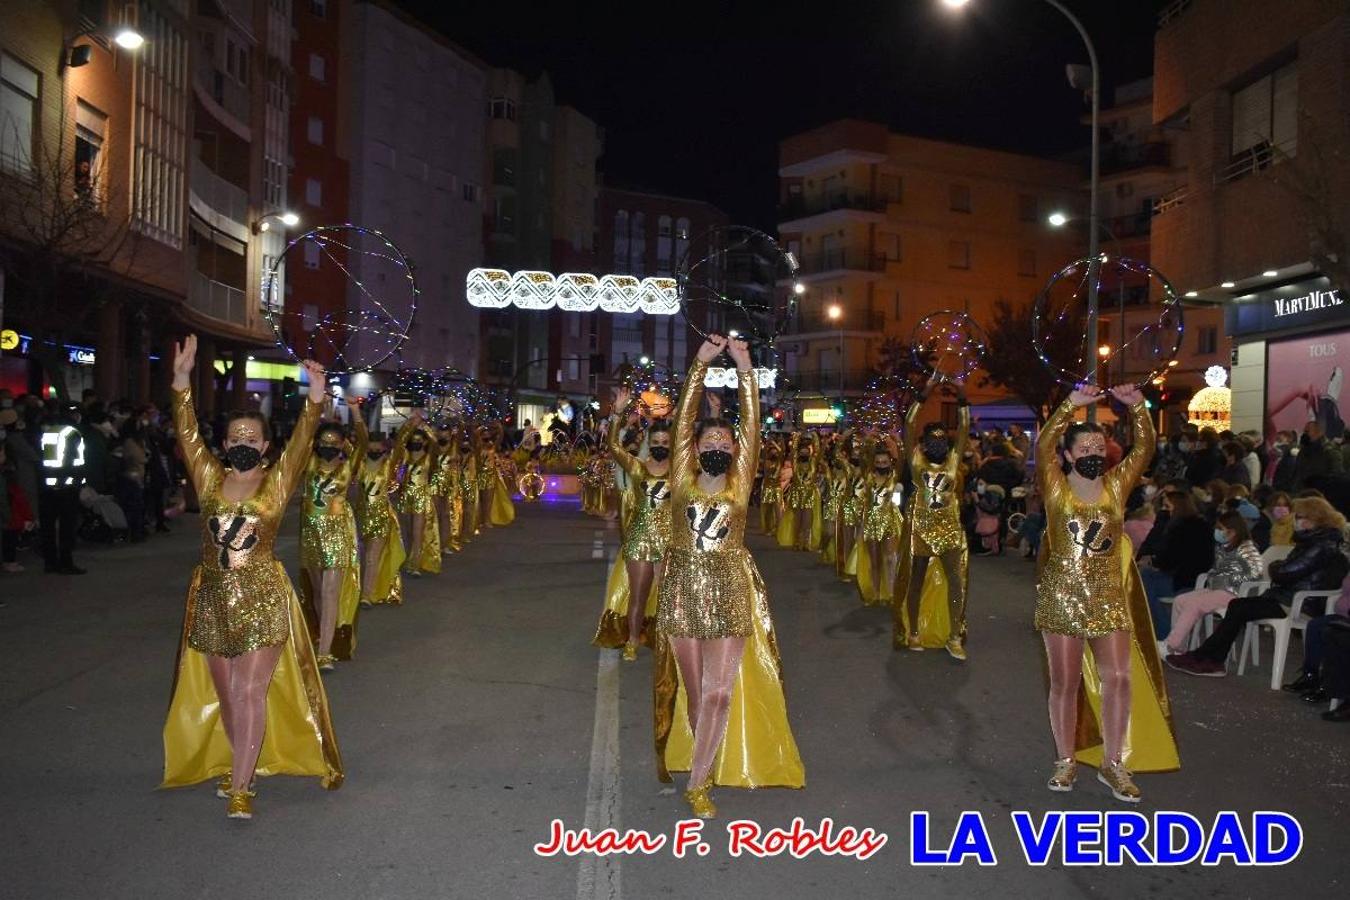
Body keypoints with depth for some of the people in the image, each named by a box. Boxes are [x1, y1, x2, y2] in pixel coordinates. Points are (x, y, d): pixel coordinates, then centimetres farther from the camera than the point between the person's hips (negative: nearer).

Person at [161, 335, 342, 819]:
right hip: (212, 598, 3)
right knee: (225, 692, 13)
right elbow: (187, 433, -7)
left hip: (262, 599, -3)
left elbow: (302, 441, -17)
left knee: (249, 691, -4)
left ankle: (240, 786, 0)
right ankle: (243, 764, 31)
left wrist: (315, 399, -33)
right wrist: (182, 381, -18)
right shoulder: (210, 479, 3)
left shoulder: (277, 482, -3)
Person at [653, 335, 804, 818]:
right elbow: (684, 419, -5)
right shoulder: (683, 480, 1)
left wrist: (744, 370, -12)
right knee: (693, 691, 10)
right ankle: (708, 761, 30)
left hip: (730, 595, 0)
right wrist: (700, 364, -11)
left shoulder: (739, 484, 2)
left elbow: (751, 427, -6)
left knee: (719, 692, -5)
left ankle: (699, 783, 4)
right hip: (683, 592, 1)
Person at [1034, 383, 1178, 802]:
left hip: (1108, 598, 2)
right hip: (1061, 597, -2)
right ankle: (1066, 760, 21)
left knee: (1119, 678, -3)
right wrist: (1071, 406, -25)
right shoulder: (1056, 488, -4)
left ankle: (1113, 764, 13)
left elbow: (1144, 449, -4)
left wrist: (1137, 407, -16)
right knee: (1066, 682, 6)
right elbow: (1043, 447, -19)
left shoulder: (1116, 485, 4)